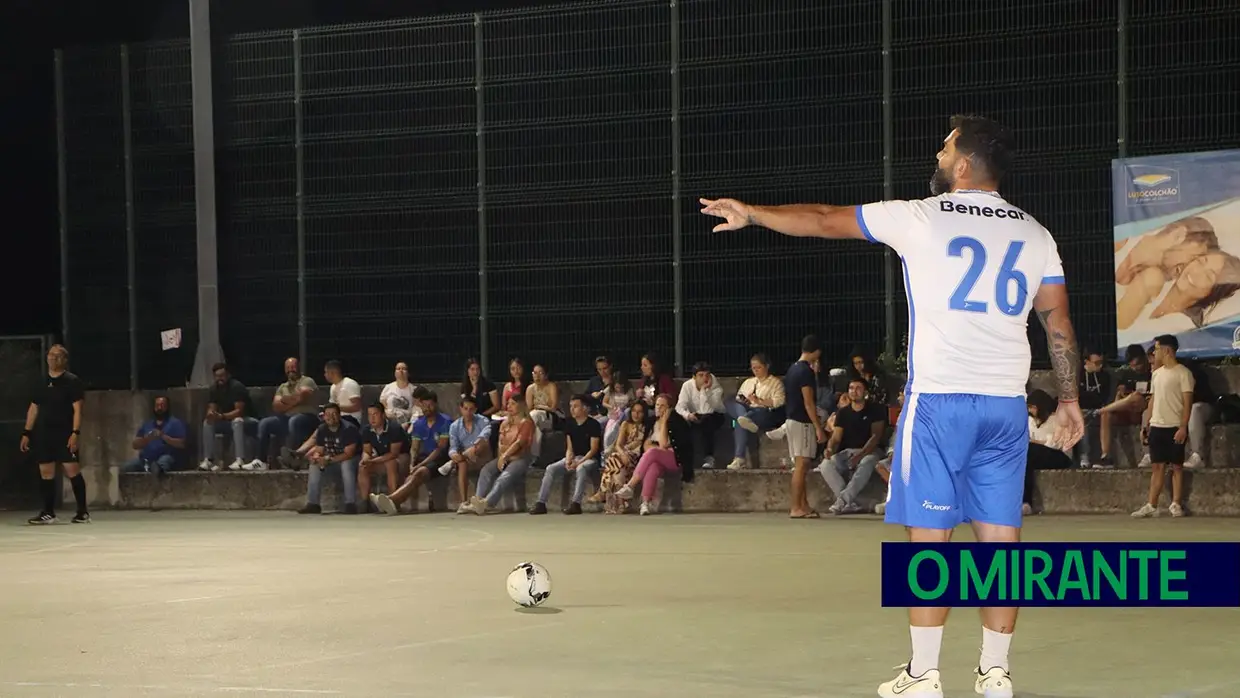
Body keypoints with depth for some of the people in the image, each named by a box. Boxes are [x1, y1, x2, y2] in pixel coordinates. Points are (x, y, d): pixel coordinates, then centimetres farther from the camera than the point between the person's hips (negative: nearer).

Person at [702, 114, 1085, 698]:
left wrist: (752, 214, 19)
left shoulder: (919, 218, -2)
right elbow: (1059, 322, 8)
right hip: (1007, 403, 4)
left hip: (939, 399, -4)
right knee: (1000, 536, 6)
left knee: (929, 534, -2)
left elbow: (821, 221, 7)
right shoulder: (1033, 233, 10)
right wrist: (1068, 399, 17)